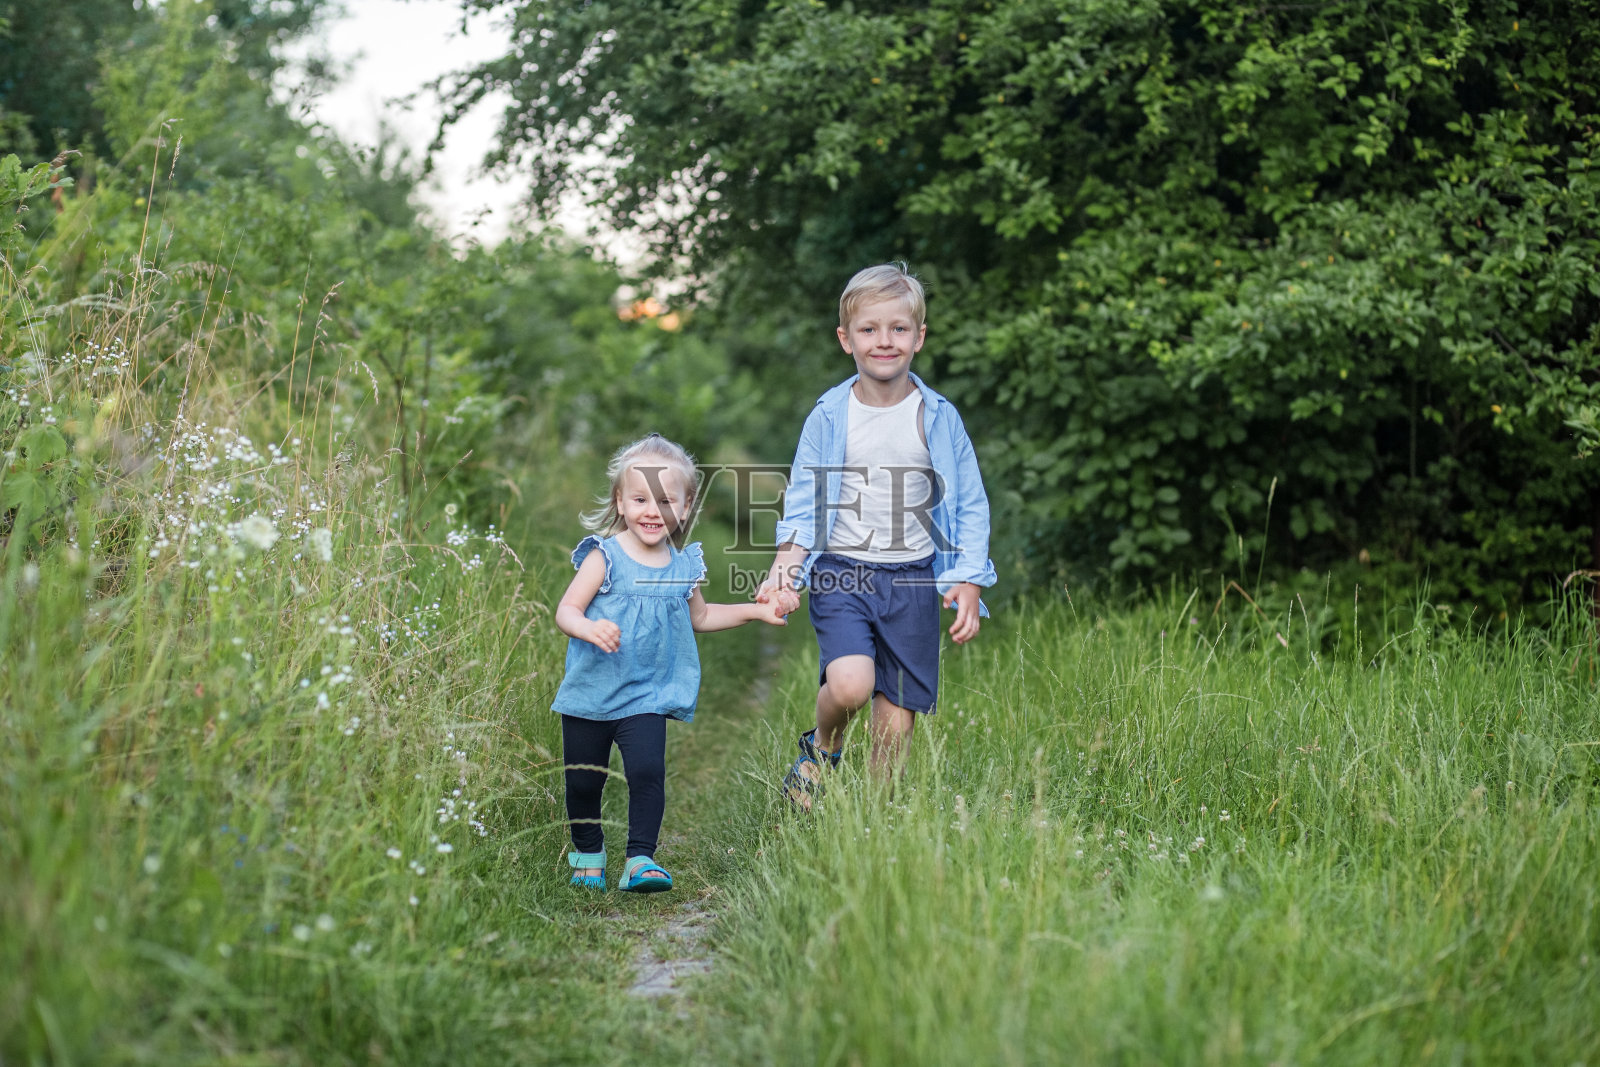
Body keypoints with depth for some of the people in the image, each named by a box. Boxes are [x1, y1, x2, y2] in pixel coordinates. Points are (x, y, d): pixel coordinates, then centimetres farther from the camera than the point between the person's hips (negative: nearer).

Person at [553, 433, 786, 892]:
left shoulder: (684, 566, 4)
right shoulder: (604, 557, -10)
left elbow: (699, 617, 23)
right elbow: (566, 611, -14)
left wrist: (754, 610, 17)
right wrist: (588, 628, -35)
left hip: (647, 698, 2)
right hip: (590, 694, -2)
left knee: (648, 772, -17)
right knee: (583, 781, 9)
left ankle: (640, 860, -7)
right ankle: (587, 853, 33)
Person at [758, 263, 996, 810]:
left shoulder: (940, 418, 2)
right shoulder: (828, 417, 1)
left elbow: (970, 507, 7)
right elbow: (803, 506, 5)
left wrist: (968, 583, -3)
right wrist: (782, 573, -10)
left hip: (912, 580, 1)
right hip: (842, 575, -1)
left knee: (897, 716, 2)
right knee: (849, 683, -24)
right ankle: (821, 749, 9)